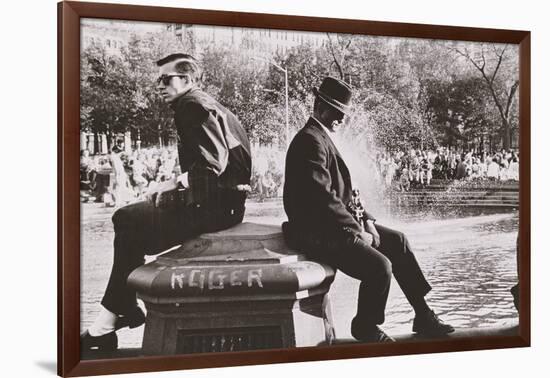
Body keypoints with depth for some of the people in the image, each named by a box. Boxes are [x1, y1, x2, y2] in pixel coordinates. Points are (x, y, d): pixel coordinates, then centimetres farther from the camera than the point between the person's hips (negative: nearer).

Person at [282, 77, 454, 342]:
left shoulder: (323, 138, 16)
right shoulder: (310, 141, -18)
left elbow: (344, 189, 19)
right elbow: (322, 198, -25)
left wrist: (366, 220, 6)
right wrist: (356, 232, -17)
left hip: (334, 224, 11)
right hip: (317, 233, -11)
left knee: (397, 241, 11)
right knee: (380, 266, -22)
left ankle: (423, 315, 16)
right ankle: (365, 327, 4)